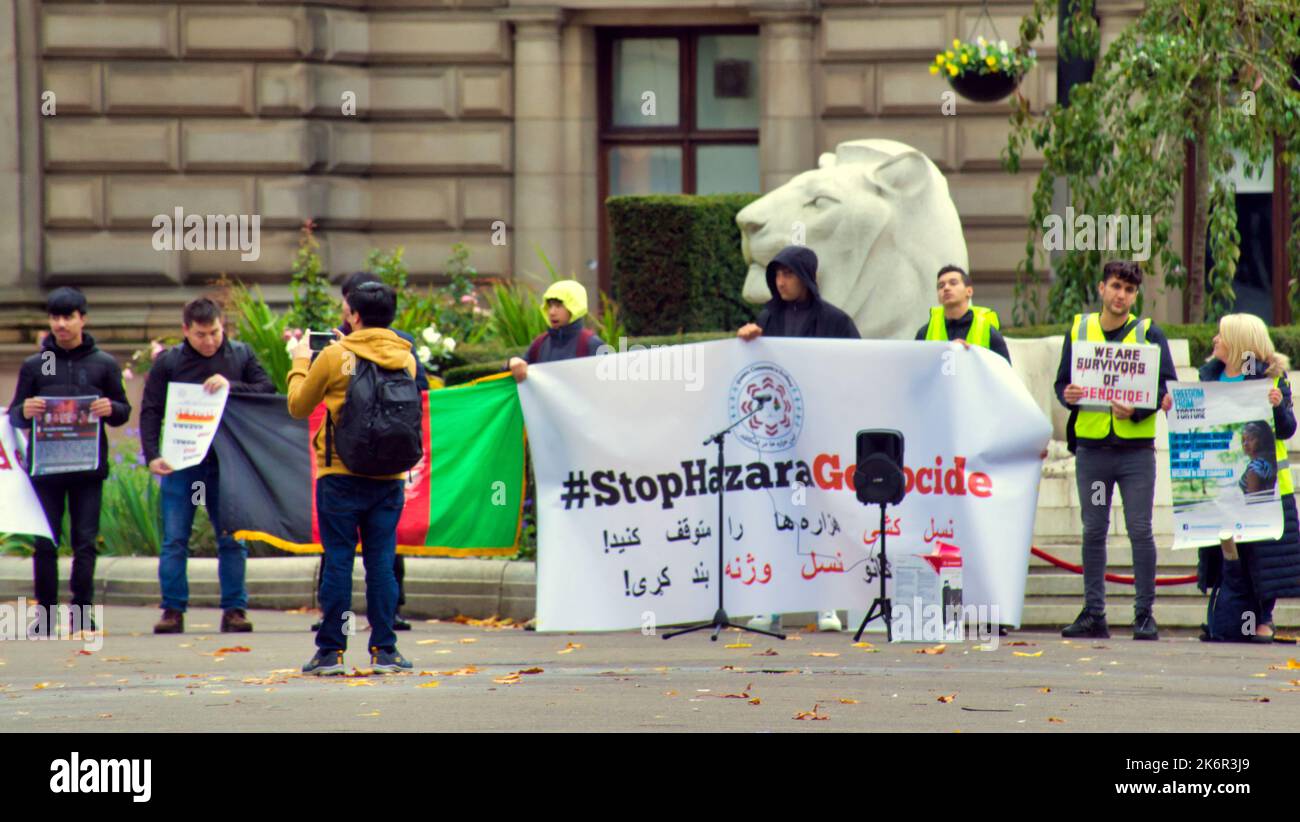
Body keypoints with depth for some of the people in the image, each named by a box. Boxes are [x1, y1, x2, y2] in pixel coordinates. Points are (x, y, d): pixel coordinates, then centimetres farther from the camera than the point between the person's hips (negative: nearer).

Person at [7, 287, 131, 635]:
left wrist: (111, 409, -12)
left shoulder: (103, 364, 8)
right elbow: (14, 417, 10)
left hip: (89, 466, 0)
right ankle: (45, 614, 3)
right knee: (45, 543, -1)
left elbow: (124, 411, 11)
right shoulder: (34, 365, 9)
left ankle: (82, 609, 1)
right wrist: (24, 412, -13)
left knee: (85, 541, -3)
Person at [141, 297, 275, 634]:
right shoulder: (168, 362, 0)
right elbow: (150, 411, -1)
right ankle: (173, 610, 3)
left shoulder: (241, 355, 4)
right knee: (174, 540, -1)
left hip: (226, 463, 1)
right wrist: (152, 455, -13)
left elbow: (268, 390, -1)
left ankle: (234, 609, 8)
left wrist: (232, 387, -17)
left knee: (231, 539, 3)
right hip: (180, 463, -1)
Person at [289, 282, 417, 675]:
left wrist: (300, 364, 20)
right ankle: (383, 649, 6)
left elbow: (298, 406, 2)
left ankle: (331, 650, 2)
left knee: (338, 561, 1)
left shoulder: (335, 356, -9)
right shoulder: (405, 358, 2)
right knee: (381, 561, 7)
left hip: (341, 477, -3)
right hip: (389, 478, 3)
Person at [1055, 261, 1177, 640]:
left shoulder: (1149, 333, 3)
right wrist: (1068, 395, -11)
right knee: (1093, 533, 6)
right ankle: (1093, 614, 11)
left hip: (1136, 448, -2)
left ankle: (1145, 614, 3)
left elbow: (1168, 387, -2)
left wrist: (1137, 409, -18)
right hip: (1091, 448, 2)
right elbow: (1062, 382, 12)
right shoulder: (1078, 331, 9)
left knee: (1140, 531, -3)